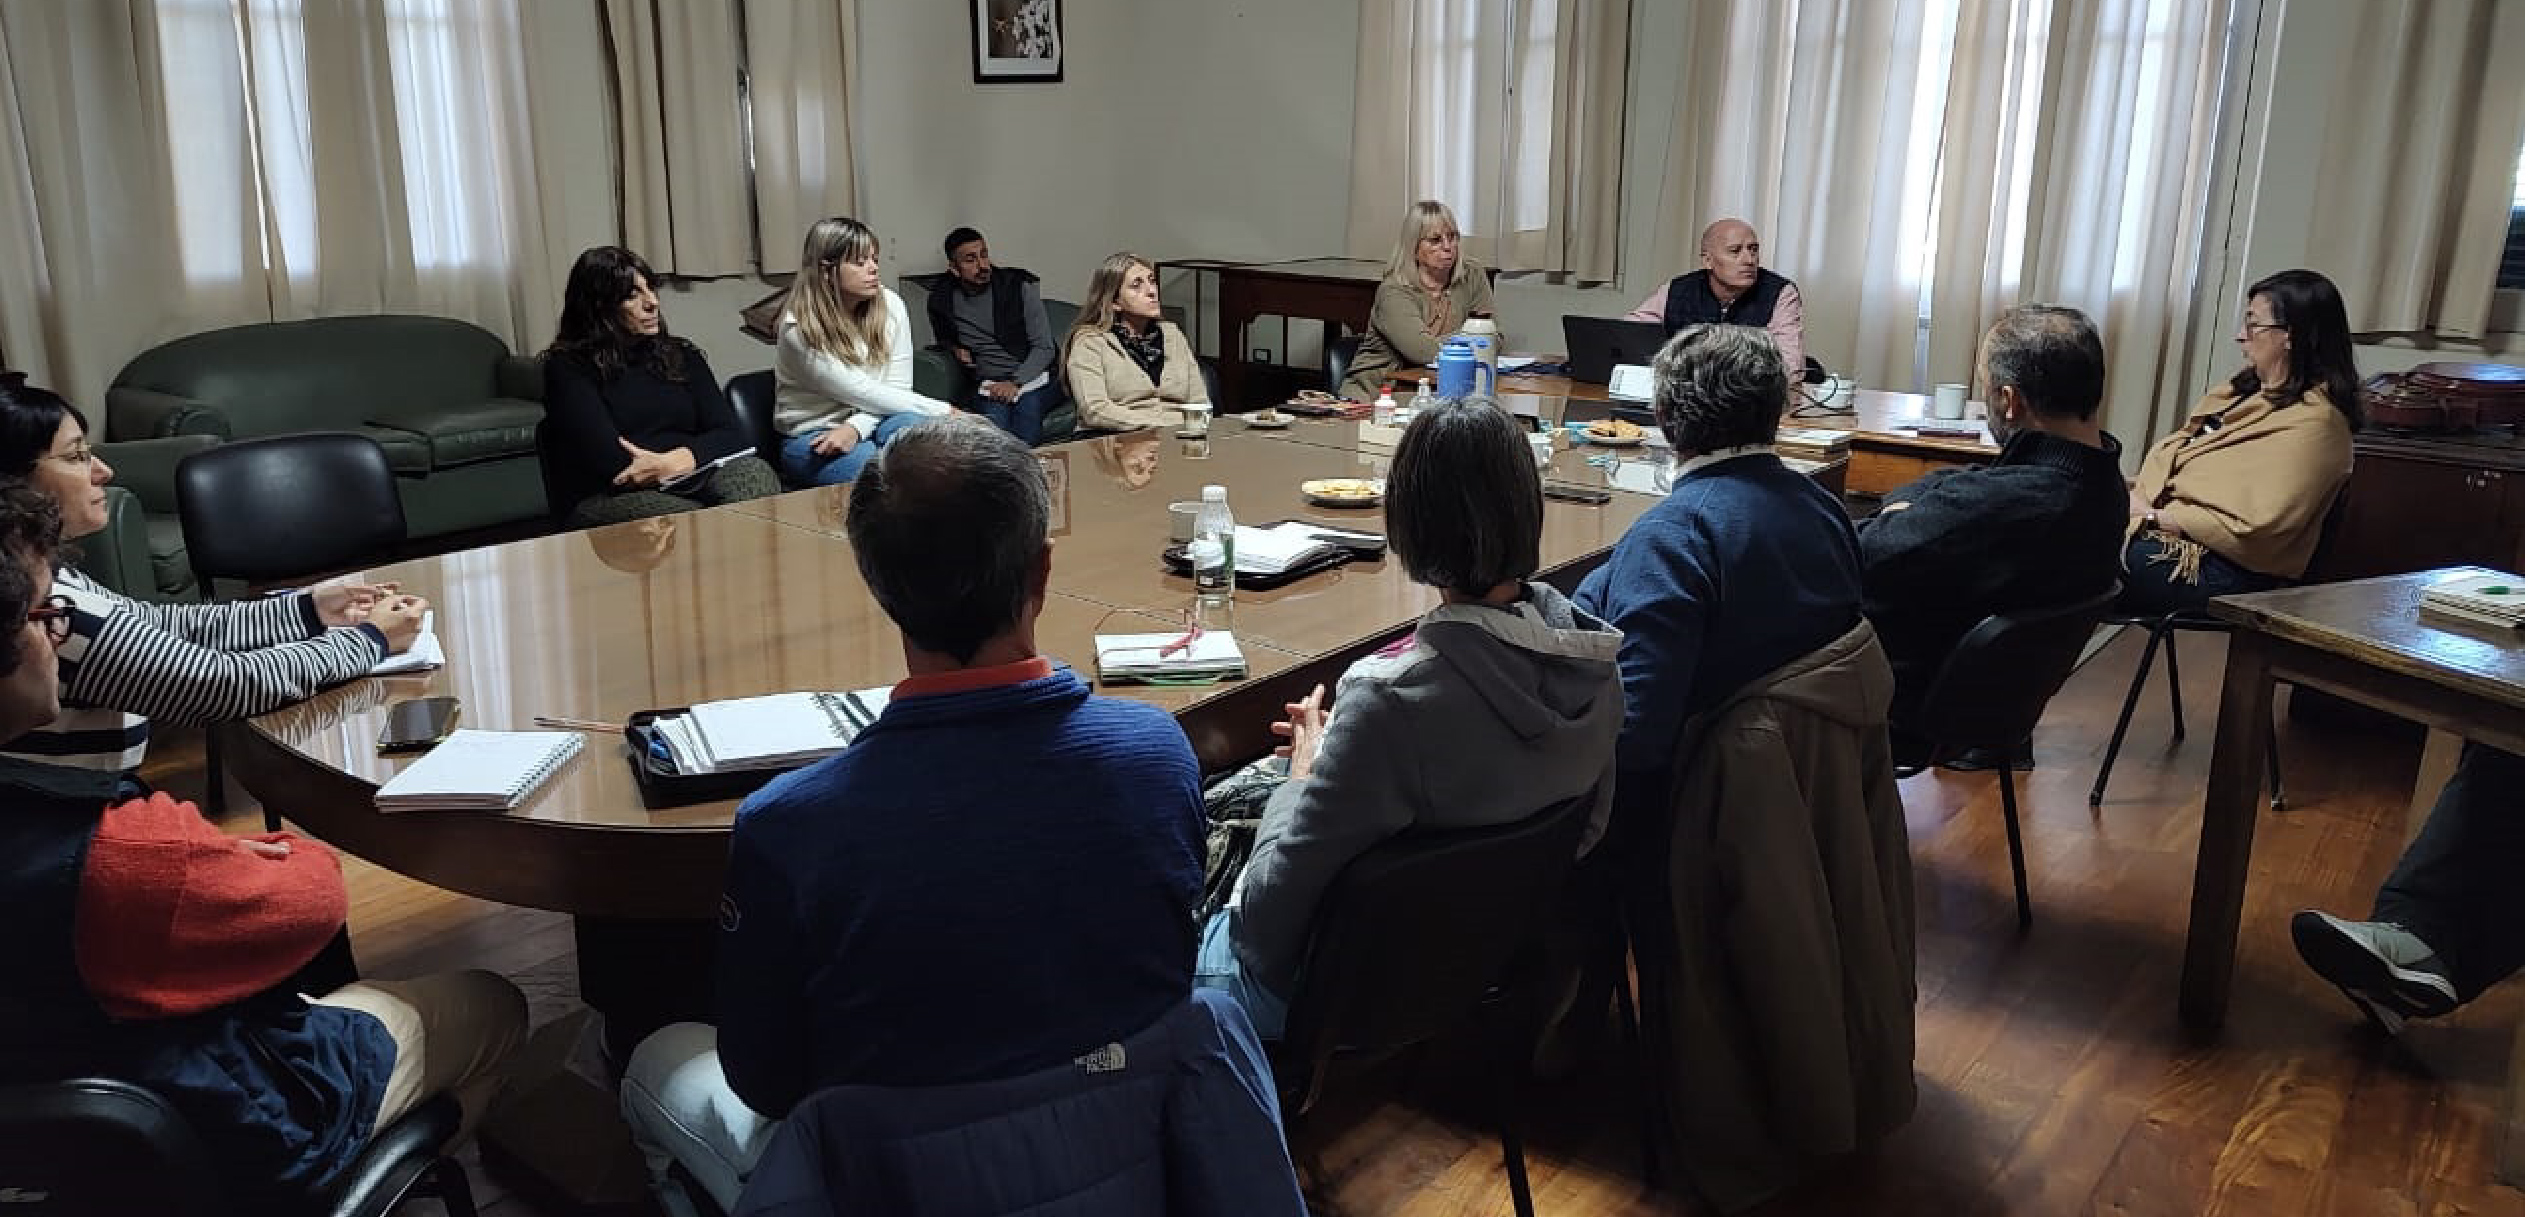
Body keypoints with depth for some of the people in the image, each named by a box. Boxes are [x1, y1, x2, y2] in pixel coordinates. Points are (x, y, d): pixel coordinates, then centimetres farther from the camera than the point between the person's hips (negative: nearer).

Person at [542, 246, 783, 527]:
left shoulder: (681, 355, 22)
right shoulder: (568, 368, 7)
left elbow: (733, 434, 8)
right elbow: (610, 461, -6)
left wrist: (677, 459, -11)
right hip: (609, 498, -4)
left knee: (755, 471, -31)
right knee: (692, 524, -40)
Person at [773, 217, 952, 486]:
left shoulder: (890, 305, -2)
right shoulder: (798, 329, -17)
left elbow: (897, 386, -2)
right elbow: (863, 393, -18)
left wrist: (855, 427, -22)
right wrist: (944, 411, -17)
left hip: (867, 422, 5)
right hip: (811, 440, -4)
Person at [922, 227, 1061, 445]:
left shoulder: (1020, 286, -1)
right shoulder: (941, 299, 6)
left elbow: (1044, 348, -2)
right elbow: (942, 338, 28)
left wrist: (1015, 382, -15)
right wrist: (955, 349, 4)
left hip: (1031, 377, -1)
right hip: (987, 385, 1)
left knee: (1027, 407, -34)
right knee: (994, 412, -32)